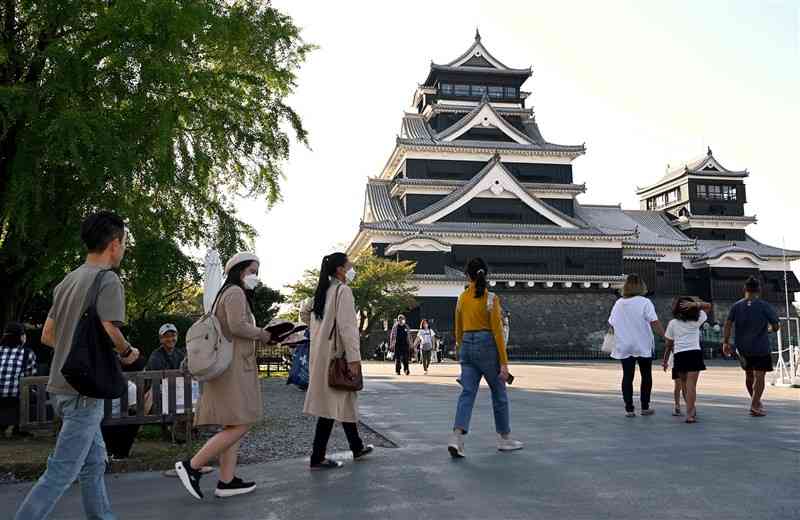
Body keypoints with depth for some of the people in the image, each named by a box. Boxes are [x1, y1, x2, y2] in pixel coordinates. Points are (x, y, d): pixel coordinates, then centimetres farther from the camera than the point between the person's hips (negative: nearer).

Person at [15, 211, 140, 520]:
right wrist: (128, 352, -3)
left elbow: (47, 336, 15)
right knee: (61, 472, -3)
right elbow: (109, 333, -23)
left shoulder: (68, 281, 13)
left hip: (62, 386, 9)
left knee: (94, 465, 16)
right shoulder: (108, 280, -13)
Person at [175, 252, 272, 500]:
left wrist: (258, 336, 12)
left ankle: (226, 482, 7)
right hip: (233, 367, -11)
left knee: (232, 426, 8)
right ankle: (191, 466, -10)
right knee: (241, 425, -13)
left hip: (229, 367, 11)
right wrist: (261, 334, -7)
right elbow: (238, 326, -22)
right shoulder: (235, 292, -8)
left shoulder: (227, 294, 23)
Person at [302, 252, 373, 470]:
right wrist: (354, 358, -19)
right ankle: (318, 458, -2)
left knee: (343, 401, 17)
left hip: (321, 353, 10)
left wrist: (318, 352, 19)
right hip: (337, 354, -10)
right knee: (333, 403, -5)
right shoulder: (343, 290, -11)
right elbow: (346, 326, -18)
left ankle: (357, 447, 29)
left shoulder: (323, 291, 16)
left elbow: (314, 323, 17)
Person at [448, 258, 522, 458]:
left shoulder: (462, 298, 6)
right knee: (499, 394, 12)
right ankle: (505, 439, 23)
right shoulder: (491, 298, -9)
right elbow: (497, 332, -12)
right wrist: (504, 362, -10)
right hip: (487, 346, -4)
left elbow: (458, 331, 12)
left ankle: (456, 438, -16)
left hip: (467, 346, 4)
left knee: (467, 393, 1)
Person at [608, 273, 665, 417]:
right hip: (643, 346, -3)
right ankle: (645, 407, 15)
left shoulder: (618, 303, 5)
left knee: (627, 376, 5)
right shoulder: (644, 302, -8)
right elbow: (654, 322, -17)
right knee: (646, 376, 11)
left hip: (624, 346, 3)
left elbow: (611, 324, 9)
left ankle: (629, 408, 3)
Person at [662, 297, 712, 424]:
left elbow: (669, 345, 8)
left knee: (684, 383, 16)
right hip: (694, 353, -1)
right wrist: (695, 304, 2)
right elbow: (708, 306, 22)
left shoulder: (672, 323, 8)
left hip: (679, 355, 1)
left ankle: (692, 409, 28)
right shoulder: (697, 320, 9)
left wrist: (665, 360, 16)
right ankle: (690, 414, -14)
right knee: (691, 384, -7)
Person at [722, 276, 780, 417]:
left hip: (742, 347, 4)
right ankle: (755, 405, -10)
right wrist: (769, 329, 17)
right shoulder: (765, 306, -6)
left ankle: (756, 401, 35)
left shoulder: (736, 306, 2)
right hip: (760, 347, -4)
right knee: (759, 376, 0)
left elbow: (728, 324, -7)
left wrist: (725, 342, -4)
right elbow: (776, 326, -6)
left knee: (749, 374, 19)